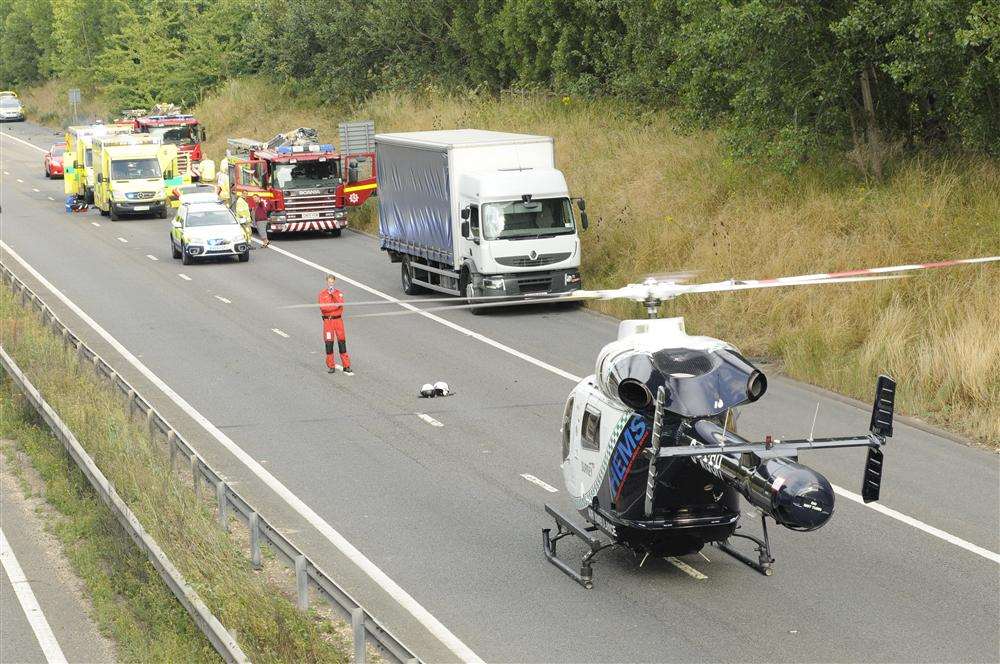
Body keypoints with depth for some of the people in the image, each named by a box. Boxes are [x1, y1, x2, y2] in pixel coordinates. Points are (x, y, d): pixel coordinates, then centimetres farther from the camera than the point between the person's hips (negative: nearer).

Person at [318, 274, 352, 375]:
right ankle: (331, 366, 10)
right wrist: (336, 306, -10)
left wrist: (334, 293, -14)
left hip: (338, 320, 1)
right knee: (329, 343, 0)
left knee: (342, 342, 0)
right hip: (328, 320, -1)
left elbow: (341, 303, -13)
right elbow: (323, 307, -13)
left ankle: (346, 367, 1)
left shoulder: (339, 293, 7)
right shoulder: (322, 294, 0)